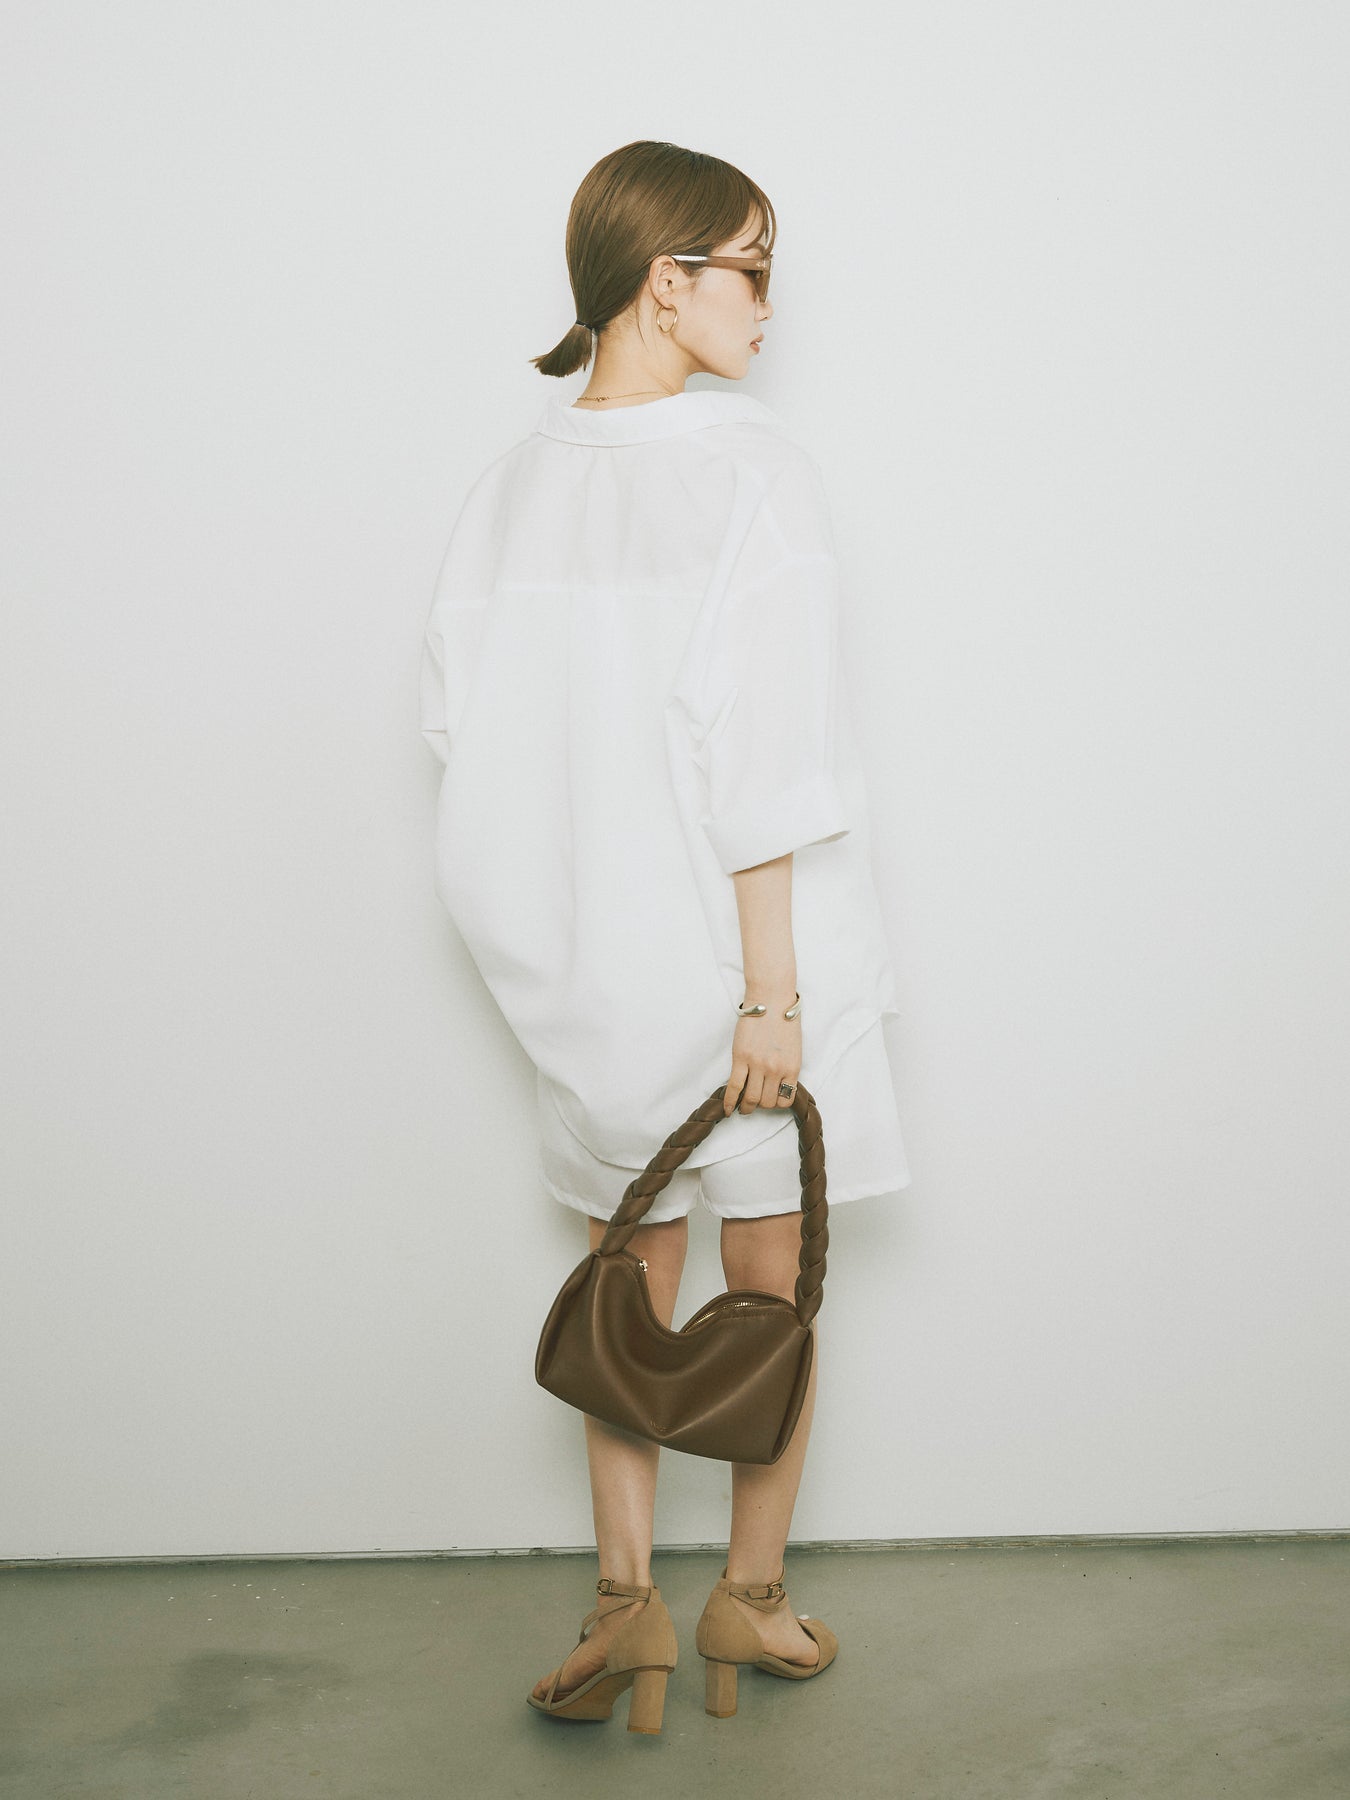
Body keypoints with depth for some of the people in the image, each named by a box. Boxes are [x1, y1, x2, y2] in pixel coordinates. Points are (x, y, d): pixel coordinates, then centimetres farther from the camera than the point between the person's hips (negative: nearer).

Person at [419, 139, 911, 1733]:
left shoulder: (514, 481, 2)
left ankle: (624, 1597, 19)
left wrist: (552, 919, 13)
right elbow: (760, 752, -18)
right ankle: (750, 1597, 24)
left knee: (629, 1284, 18)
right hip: (736, 941, -4)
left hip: (586, 955, 5)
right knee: (769, 1286, 12)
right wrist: (772, 987, -15)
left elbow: (460, 718, 3)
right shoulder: (750, 467, -13)